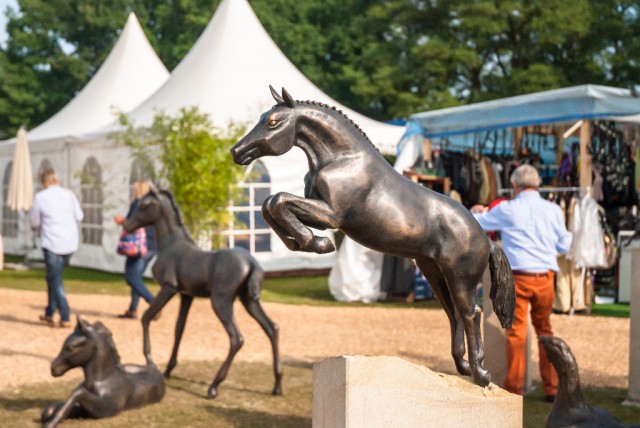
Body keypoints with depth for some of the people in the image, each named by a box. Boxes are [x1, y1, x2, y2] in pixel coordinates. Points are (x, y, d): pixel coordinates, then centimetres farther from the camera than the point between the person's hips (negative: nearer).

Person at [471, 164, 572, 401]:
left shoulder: (507, 210, -2)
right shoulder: (553, 210, 5)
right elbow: (564, 245, 15)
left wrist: (476, 211, 31)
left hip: (518, 277, -3)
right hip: (545, 277, 3)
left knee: (516, 332, 1)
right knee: (545, 330, 14)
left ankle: (514, 388, 3)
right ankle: (552, 387, 16)